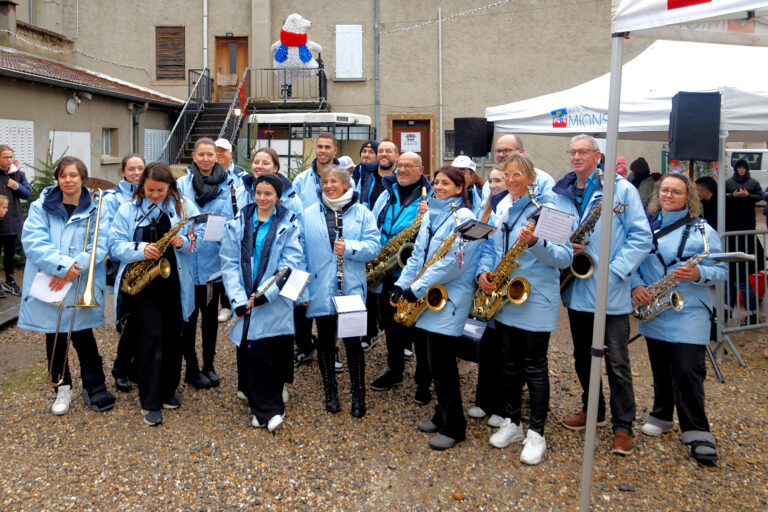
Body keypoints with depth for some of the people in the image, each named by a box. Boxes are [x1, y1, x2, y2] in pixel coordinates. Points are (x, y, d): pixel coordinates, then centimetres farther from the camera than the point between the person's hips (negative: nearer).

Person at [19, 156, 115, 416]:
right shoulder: (41, 206, 3)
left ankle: (94, 387, 15)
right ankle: (62, 388, 27)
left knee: (83, 336, -2)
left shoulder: (95, 210, 1)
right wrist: (63, 264, -21)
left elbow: (99, 247, -7)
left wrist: (73, 270, -19)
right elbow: (33, 241, -9)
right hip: (47, 285, 2)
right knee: (54, 338, 11)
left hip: (82, 286, -2)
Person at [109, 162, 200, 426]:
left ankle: (167, 391, 29)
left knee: (172, 336, 10)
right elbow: (116, 245, -1)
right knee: (152, 334, -10)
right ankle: (150, 402, 0)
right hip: (141, 284, -2)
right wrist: (141, 249, -20)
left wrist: (184, 243, -18)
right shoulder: (128, 210, 4)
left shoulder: (185, 207, 5)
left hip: (174, 283, 2)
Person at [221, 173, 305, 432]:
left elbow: (291, 264, -5)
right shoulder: (238, 223, 8)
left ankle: (266, 408, 21)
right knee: (251, 354, -3)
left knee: (276, 355, 1)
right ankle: (267, 409, 11)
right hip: (245, 302, 1)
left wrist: (265, 293, -15)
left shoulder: (289, 224, 3)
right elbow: (229, 263, 2)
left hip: (276, 304, -1)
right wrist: (239, 299, -9)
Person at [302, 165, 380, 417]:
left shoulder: (362, 213, 4)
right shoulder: (309, 215, 8)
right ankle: (330, 391, 25)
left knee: (352, 341, 0)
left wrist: (350, 248, -20)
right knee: (325, 341, 10)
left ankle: (358, 394, 13)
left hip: (351, 290, -2)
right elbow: (302, 252, 6)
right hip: (320, 290, 2)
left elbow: (374, 246, -3)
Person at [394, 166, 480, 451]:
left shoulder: (462, 217, -11)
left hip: (449, 299, -8)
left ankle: (453, 427, 8)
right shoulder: (431, 214, 15)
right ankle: (442, 416, 28)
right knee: (435, 360, 13)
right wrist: (402, 285, 5)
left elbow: (452, 262, -19)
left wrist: (417, 288, -17)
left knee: (441, 363, -5)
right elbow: (418, 253, 16)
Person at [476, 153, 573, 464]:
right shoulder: (500, 210, 11)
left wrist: (535, 243, -30)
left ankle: (536, 434, 13)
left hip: (535, 300, -6)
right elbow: (489, 246, 16)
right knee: (509, 363, 14)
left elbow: (565, 256, -13)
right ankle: (511, 422, 28)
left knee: (534, 367, 1)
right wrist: (484, 272, -4)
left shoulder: (547, 209, -8)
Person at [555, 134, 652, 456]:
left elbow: (641, 236, -8)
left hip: (611, 292, -5)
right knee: (582, 356, 17)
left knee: (617, 363, 0)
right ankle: (592, 410, 36)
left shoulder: (622, 189, -5)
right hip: (577, 289, 5)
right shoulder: (562, 193, 9)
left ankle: (623, 426, 14)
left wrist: (616, 271, -17)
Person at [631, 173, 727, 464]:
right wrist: (636, 285, -10)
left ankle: (697, 433, 2)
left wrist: (699, 274, -21)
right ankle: (661, 416, 32)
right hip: (653, 311, 3)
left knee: (687, 372, -8)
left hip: (689, 313, -3)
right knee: (660, 369, 14)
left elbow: (721, 269, -1)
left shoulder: (701, 230, -1)